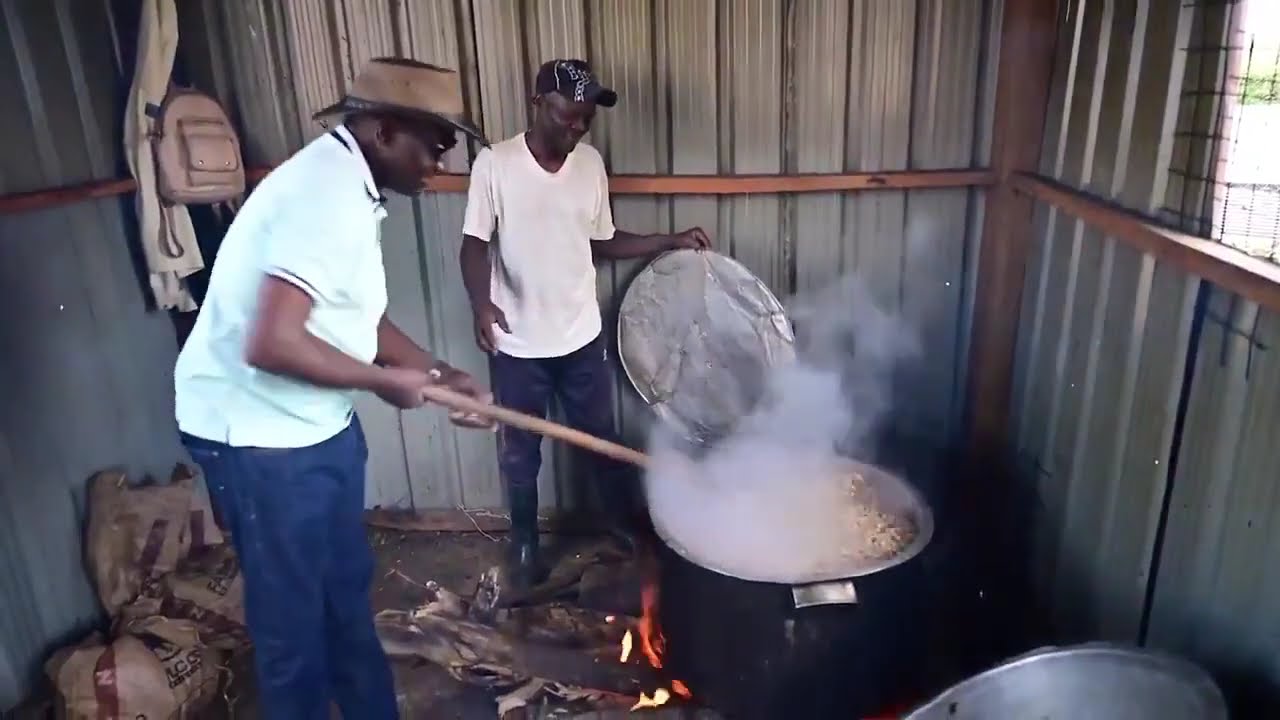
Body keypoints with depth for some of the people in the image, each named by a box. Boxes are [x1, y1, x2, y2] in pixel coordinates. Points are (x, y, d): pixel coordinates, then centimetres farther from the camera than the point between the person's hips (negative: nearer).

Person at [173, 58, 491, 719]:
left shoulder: (346, 184, 7)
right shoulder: (328, 191, -25)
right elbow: (270, 345, -32)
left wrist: (440, 373, 5)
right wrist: (385, 381, -18)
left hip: (319, 425, 10)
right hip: (260, 436, -10)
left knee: (348, 590, 23)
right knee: (294, 615, 10)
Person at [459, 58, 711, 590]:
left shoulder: (591, 164, 1)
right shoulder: (495, 164, -11)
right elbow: (474, 246, -10)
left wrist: (672, 241, 2)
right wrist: (481, 303, -29)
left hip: (582, 337, 3)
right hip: (518, 345, -3)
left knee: (602, 440, 18)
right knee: (520, 454, 13)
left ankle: (624, 526, 41)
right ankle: (524, 546, 34)